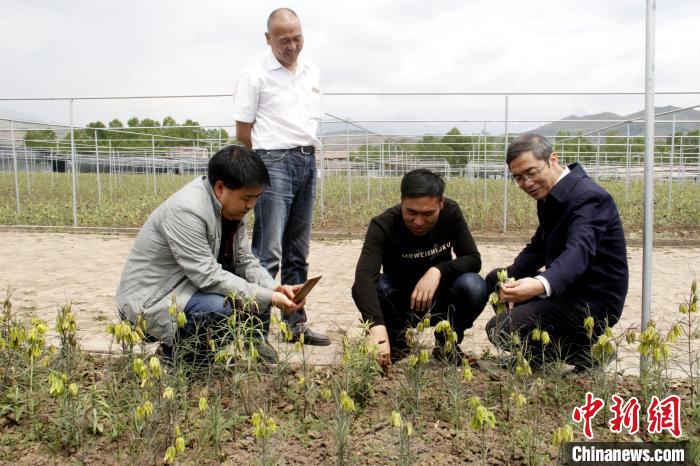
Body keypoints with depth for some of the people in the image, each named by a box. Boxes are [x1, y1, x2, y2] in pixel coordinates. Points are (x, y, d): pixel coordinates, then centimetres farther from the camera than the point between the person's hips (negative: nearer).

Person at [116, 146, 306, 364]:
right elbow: (209, 277, -31)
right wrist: (268, 298, -28)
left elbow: (245, 260, -1)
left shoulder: (231, 206, -3)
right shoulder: (186, 210, -29)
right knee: (220, 309, -32)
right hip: (151, 299, -9)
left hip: (194, 284, 9)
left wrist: (275, 289, -18)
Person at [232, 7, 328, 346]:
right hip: (274, 163, -6)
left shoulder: (311, 72, 14)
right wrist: (270, 158, 5)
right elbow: (243, 132, -3)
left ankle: (297, 323, 18)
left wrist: (308, 154, 12)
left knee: (298, 252, 10)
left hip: (307, 162, 6)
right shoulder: (255, 76, -4)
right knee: (268, 252, -10)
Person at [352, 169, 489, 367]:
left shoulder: (451, 212, -16)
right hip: (400, 304, -1)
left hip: (440, 301, 1)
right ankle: (398, 342, -2)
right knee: (366, 287, -32)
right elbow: (364, 276, -40)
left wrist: (438, 270, -35)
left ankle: (447, 343, 0)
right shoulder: (383, 225, -26)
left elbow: (473, 260, -15)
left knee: (475, 287, -30)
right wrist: (377, 327, -56)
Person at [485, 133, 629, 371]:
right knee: (495, 279, 18)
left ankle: (580, 353, -4)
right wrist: (511, 277, -4)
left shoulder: (589, 197, -23)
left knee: (499, 331, -20)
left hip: (592, 302, -10)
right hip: (564, 287, 10)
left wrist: (541, 284, -59)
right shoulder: (550, 193, 6)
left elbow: (579, 251, -40)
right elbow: (538, 246, 14)